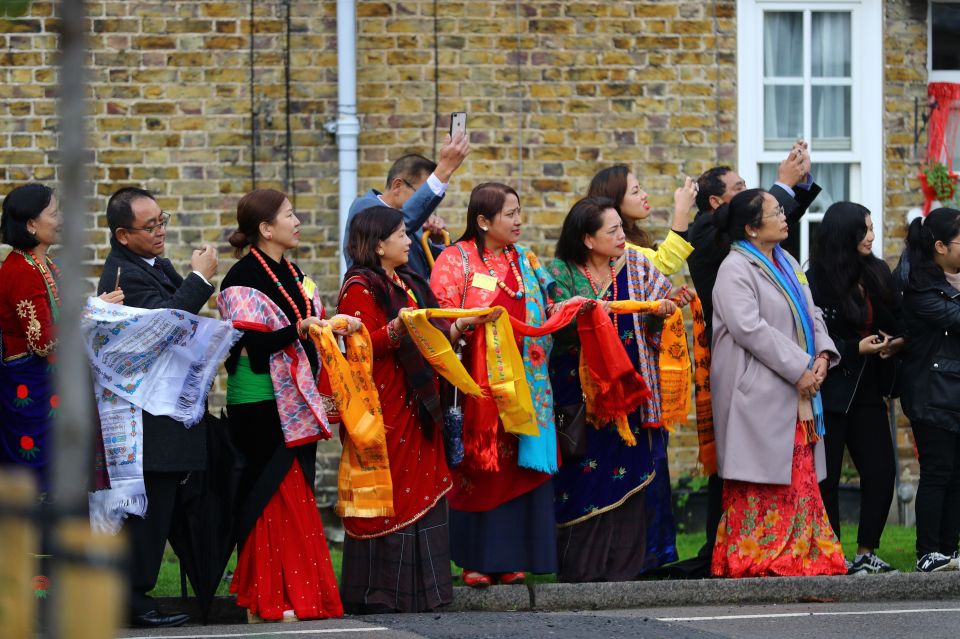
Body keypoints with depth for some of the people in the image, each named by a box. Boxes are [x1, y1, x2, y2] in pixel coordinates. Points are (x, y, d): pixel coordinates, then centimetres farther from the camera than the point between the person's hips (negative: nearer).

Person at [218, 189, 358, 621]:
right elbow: (252, 344, -18)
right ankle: (265, 600, -5)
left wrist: (334, 325, 7)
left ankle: (299, 592, 10)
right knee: (272, 494, -8)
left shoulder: (292, 275, 16)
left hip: (296, 403, 8)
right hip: (261, 403, -8)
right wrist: (301, 328, -26)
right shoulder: (244, 278, -11)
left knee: (295, 496, 7)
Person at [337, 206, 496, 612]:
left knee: (420, 494, 6)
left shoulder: (409, 285, 19)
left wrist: (465, 324, 13)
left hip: (417, 408, 9)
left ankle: (416, 590, 9)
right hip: (383, 408, -9)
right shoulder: (360, 288, -8)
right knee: (387, 494, -9)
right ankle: (376, 592, -6)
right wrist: (397, 329, -31)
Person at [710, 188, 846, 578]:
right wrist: (799, 369, -19)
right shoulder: (736, 270, -10)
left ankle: (805, 558, 10)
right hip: (758, 394, -8)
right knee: (759, 484, -8)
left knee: (799, 483, 7)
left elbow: (810, 315, 18)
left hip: (797, 395, 8)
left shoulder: (787, 265, 17)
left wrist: (822, 355, -3)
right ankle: (747, 564, -5)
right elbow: (749, 327, -19)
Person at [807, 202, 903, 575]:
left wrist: (896, 342, -7)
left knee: (881, 471, 2)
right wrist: (856, 349, -19)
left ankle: (866, 554, 12)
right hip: (832, 390, -6)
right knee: (826, 476, 0)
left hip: (867, 389, 6)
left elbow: (896, 321, 15)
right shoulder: (816, 280, -11)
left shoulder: (877, 273, 9)